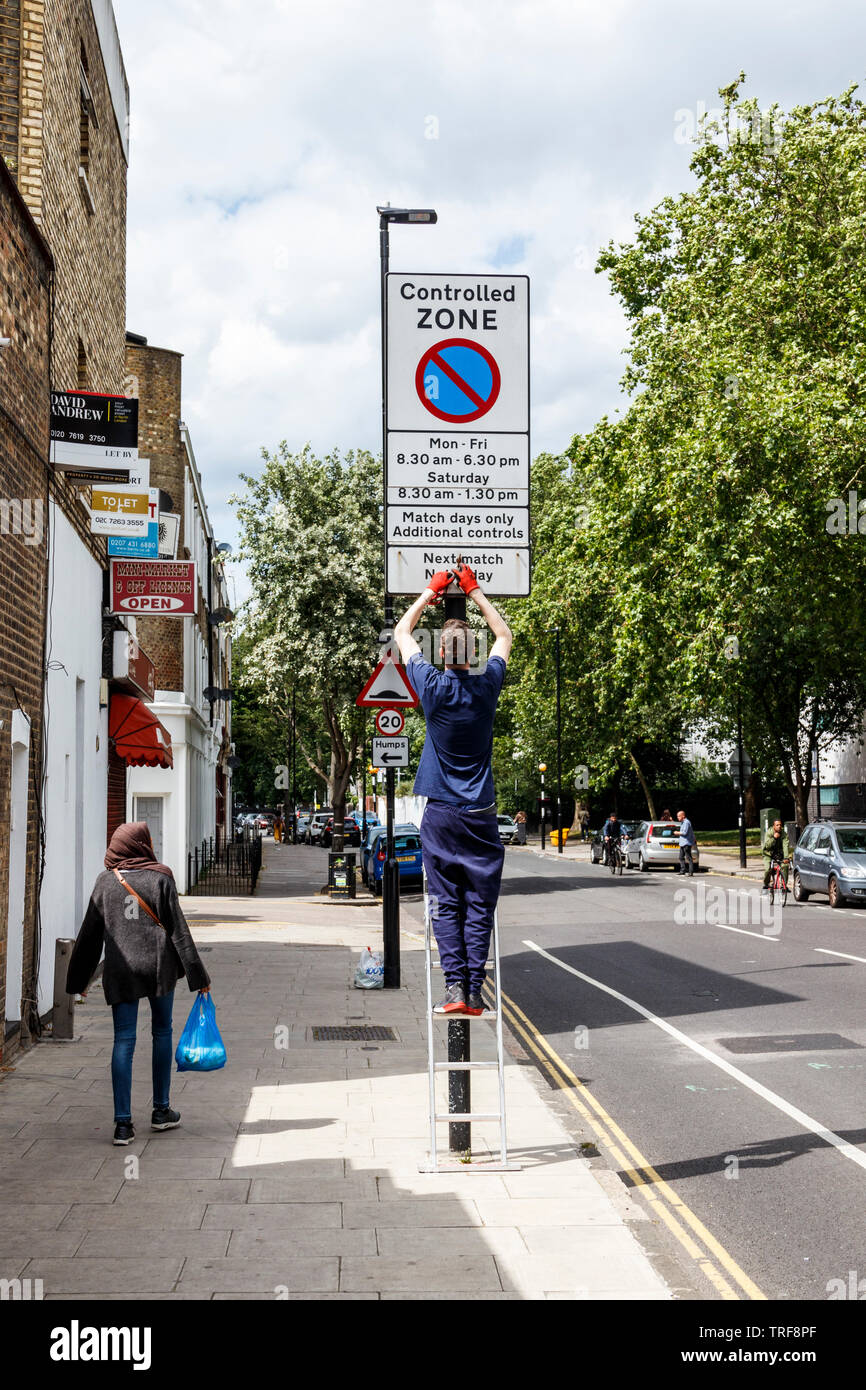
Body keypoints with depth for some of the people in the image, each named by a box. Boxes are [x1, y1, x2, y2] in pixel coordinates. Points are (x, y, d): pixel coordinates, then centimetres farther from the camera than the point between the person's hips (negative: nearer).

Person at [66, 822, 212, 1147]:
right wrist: (198, 975, 2)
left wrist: (77, 980, 15)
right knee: (162, 1033, 16)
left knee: (123, 1041, 2)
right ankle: (161, 1111, 23)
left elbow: (90, 934, 7)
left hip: (120, 971, 2)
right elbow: (178, 930, -3)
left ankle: (123, 1123, -5)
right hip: (159, 966, -1)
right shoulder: (160, 879, -3)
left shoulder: (106, 881, 4)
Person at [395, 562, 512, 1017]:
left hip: (440, 814, -1)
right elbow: (505, 635, 17)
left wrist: (431, 591, 19)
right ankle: (474, 992, 0)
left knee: (446, 905, 3)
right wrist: (474, 592, 20)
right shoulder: (487, 686, -3)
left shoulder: (431, 686, -6)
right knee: (479, 906, 3)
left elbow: (401, 632, 11)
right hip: (481, 814, 1)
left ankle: (454, 986, -6)